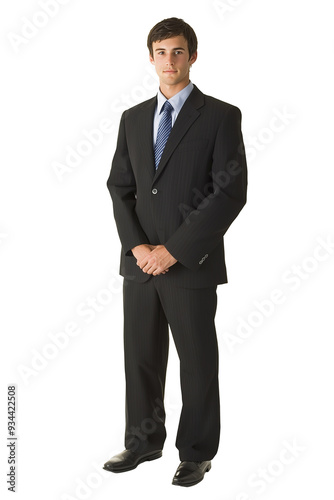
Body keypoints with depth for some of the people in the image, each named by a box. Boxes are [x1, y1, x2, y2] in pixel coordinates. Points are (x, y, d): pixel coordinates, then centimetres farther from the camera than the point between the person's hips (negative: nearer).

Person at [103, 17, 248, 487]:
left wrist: (174, 249, -15)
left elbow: (231, 192, -11)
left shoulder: (221, 116, -3)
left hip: (191, 263, -4)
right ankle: (143, 443, 29)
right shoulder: (133, 118, 13)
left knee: (197, 361, 6)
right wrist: (137, 246, -6)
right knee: (140, 357, 12)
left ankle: (196, 453, 22)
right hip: (140, 261, 5)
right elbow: (120, 188, 11)